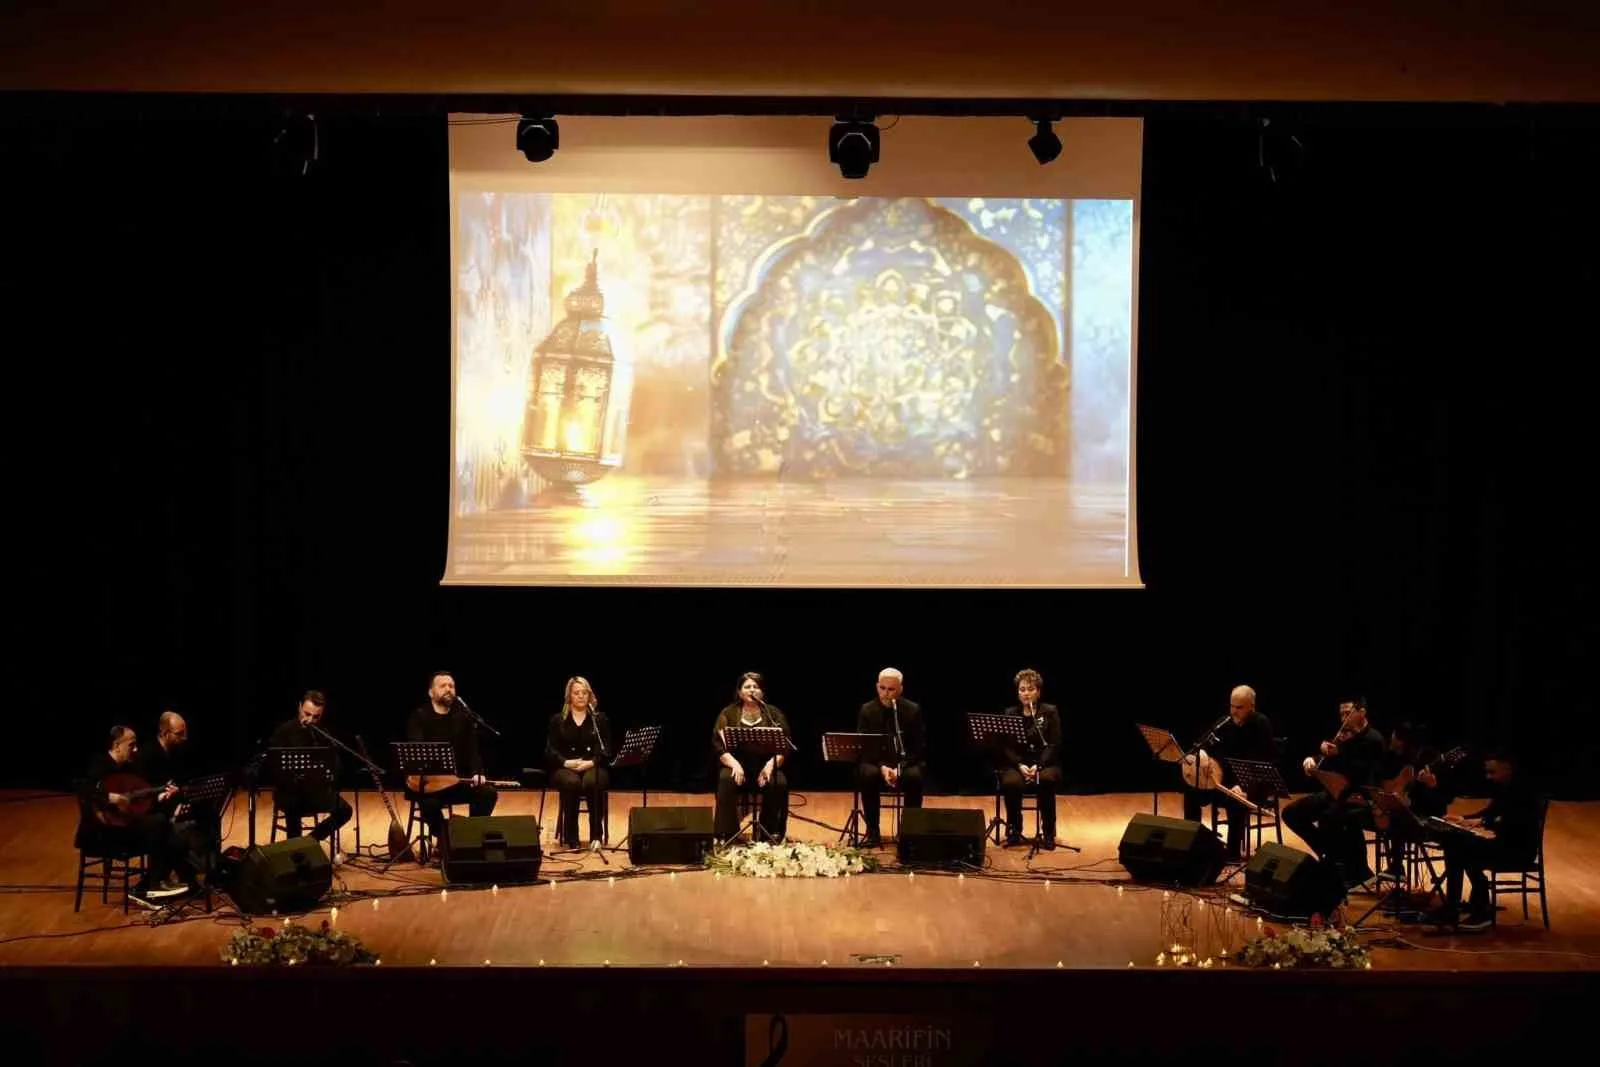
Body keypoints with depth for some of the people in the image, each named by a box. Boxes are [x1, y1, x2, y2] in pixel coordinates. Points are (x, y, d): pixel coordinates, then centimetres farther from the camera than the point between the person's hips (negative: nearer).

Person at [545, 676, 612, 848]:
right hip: (565, 767, 0)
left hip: (593, 767, 0)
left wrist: (591, 762, -18)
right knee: (571, 783, -36)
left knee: (592, 782, -36)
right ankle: (571, 837, -29)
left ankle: (597, 835, -28)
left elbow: (606, 750, 1)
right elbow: (550, 751, 1)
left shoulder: (600, 719, 9)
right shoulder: (558, 720, 8)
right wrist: (566, 762, -17)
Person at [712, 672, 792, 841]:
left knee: (779, 782, -31)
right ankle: (726, 835, -27)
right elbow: (718, 744, -5)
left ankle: (771, 833, -18)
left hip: (766, 767, 0)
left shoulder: (773, 713, 5)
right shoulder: (728, 713, 4)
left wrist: (771, 764, -20)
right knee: (726, 779, -33)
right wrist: (734, 764, -23)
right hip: (738, 766, 0)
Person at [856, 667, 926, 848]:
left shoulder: (913, 710, -3)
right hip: (876, 761, 1)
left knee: (914, 776, -35)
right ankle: (873, 831, -22)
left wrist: (900, 767, -23)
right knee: (868, 774, -34)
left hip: (907, 762, 0)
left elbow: (919, 747, -5)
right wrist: (882, 766, -23)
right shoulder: (867, 710, -1)